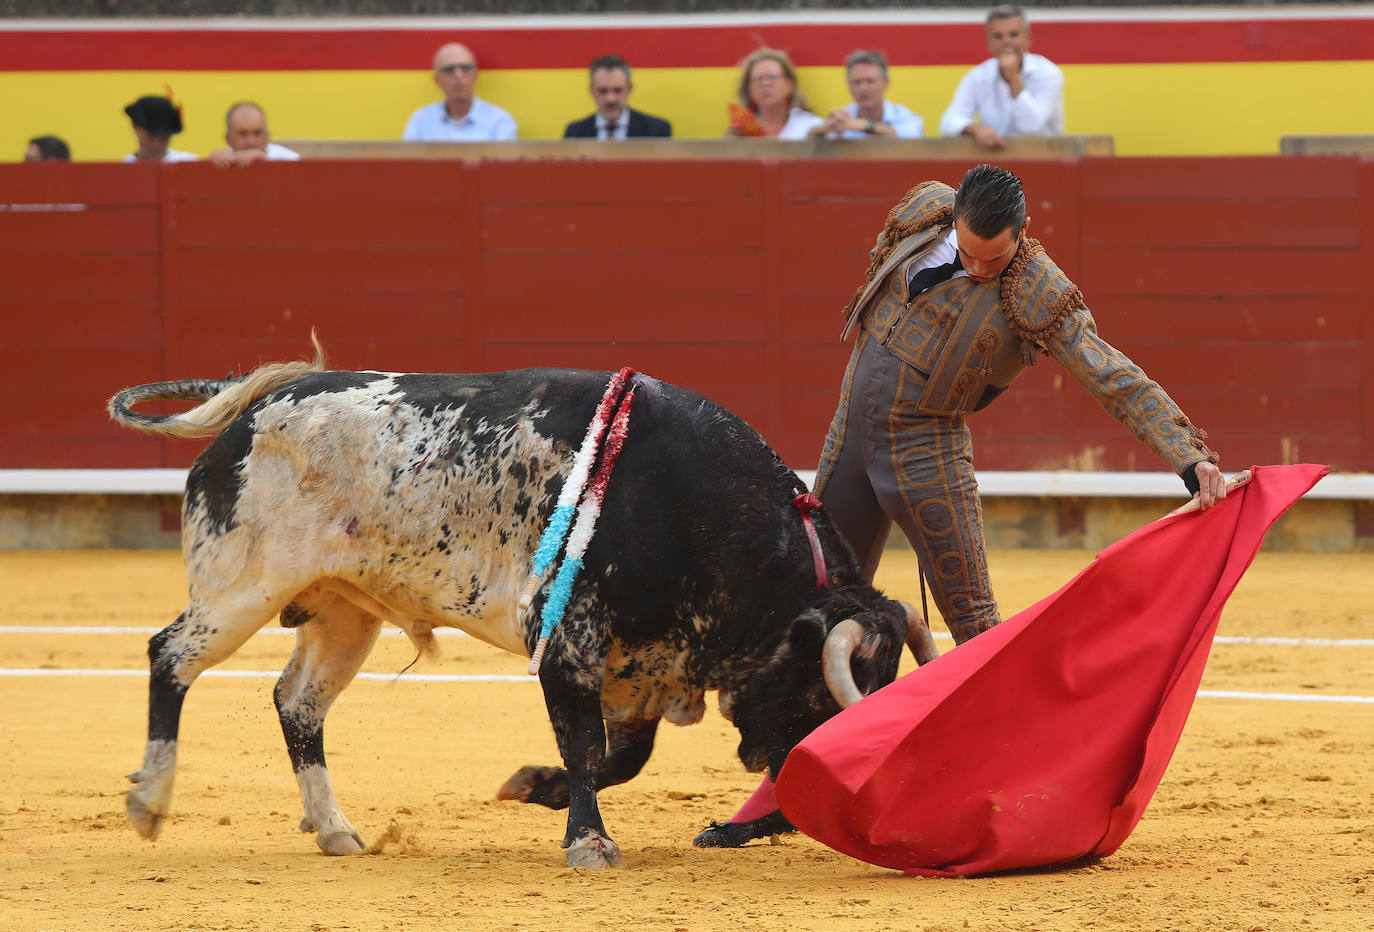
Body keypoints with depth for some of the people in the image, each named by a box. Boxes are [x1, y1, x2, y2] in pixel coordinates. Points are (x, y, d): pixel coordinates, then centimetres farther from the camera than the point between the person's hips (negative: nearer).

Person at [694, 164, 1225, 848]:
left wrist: (1189, 457, -32)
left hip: (929, 454, -5)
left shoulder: (1037, 294, -17)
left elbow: (1116, 379, -22)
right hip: (850, 441, 5)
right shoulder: (923, 211, -3)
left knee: (973, 622, -6)